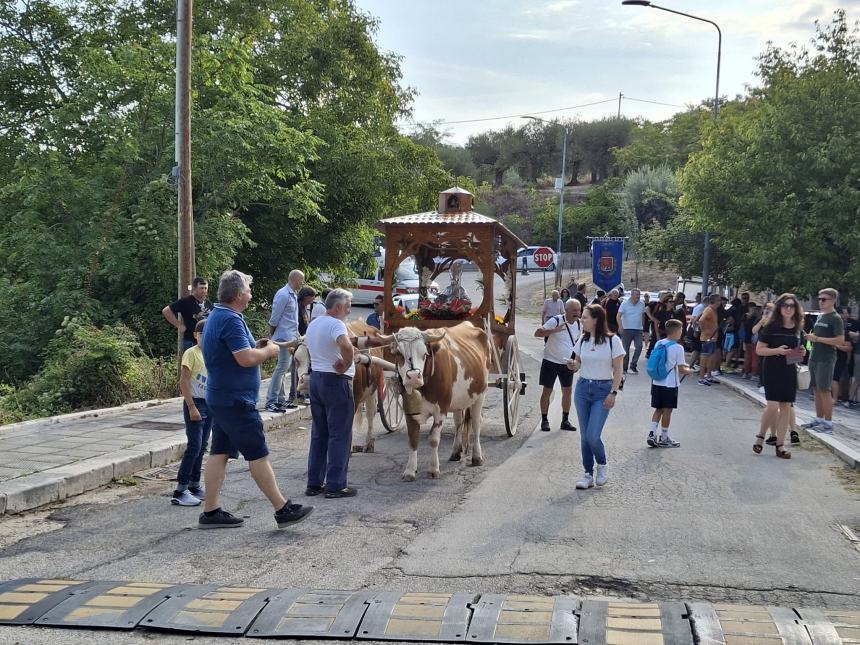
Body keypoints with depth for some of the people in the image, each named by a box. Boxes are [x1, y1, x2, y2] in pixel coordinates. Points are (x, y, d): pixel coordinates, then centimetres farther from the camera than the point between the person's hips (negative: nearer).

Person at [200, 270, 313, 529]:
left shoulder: (217, 316, 14)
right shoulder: (231, 320, -19)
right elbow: (246, 359, -27)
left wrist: (257, 348, 11)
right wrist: (269, 351, -9)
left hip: (221, 398, 10)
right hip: (236, 400, -10)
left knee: (219, 453, 10)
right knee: (258, 455, -4)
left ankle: (211, 512, 12)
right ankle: (283, 510, 2)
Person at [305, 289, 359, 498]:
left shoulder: (313, 324, 14)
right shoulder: (336, 324, -16)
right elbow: (346, 346, -35)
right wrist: (346, 366, -19)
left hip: (315, 378, 9)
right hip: (336, 381, -9)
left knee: (318, 434, 14)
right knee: (339, 436, -2)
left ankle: (314, 483, 17)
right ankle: (336, 485, 0)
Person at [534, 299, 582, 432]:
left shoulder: (579, 324, 0)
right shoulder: (555, 321, -18)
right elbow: (537, 333, -24)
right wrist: (555, 330, -36)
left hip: (567, 364, 5)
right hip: (551, 362, -5)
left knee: (567, 391, 8)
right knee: (547, 391, 1)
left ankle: (565, 421, 18)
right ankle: (544, 420, 11)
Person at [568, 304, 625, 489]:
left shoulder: (612, 340, -8)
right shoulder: (582, 340, 5)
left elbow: (617, 370, -5)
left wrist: (613, 393, -11)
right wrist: (574, 365, -8)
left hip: (603, 390, -5)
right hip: (583, 388, 5)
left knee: (593, 435, -12)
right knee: (584, 436, 6)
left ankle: (602, 465, 15)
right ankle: (588, 474, 17)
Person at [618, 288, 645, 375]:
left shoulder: (642, 304, 4)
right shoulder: (625, 304, -6)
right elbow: (619, 316, -14)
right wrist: (620, 326, -29)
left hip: (638, 330, 2)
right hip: (626, 329, -2)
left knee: (639, 347, -13)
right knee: (625, 349, 2)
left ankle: (633, 365, 2)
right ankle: (624, 367, 14)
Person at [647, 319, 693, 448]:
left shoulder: (658, 344, 4)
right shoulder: (678, 347, -14)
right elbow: (681, 368, -14)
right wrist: (689, 371, 8)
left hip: (656, 383, 6)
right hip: (670, 384, -6)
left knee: (658, 409, 15)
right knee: (667, 411, 5)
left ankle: (651, 434, 4)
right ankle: (663, 439, 12)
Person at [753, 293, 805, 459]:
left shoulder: (797, 328, 7)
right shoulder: (771, 327, -7)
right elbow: (759, 349, -8)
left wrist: (801, 352, -1)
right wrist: (777, 350, -21)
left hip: (790, 372, 5)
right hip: (772, 370, -5)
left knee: (786, 407, 4)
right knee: (773, 406, -13)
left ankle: (780, 445, 10)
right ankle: (760, 436, 11)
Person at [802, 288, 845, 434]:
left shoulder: (835, 318, -10)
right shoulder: (820, 316, 14)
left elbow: (840, 341, -19)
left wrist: (817, 339, -21)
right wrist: (810, 337, 7)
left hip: (826, 360, -8)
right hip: (814, 358, 8)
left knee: (824, 390, -6)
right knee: (816, 389, 11)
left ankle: (828, 423, -1)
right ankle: (819, 420, 18)